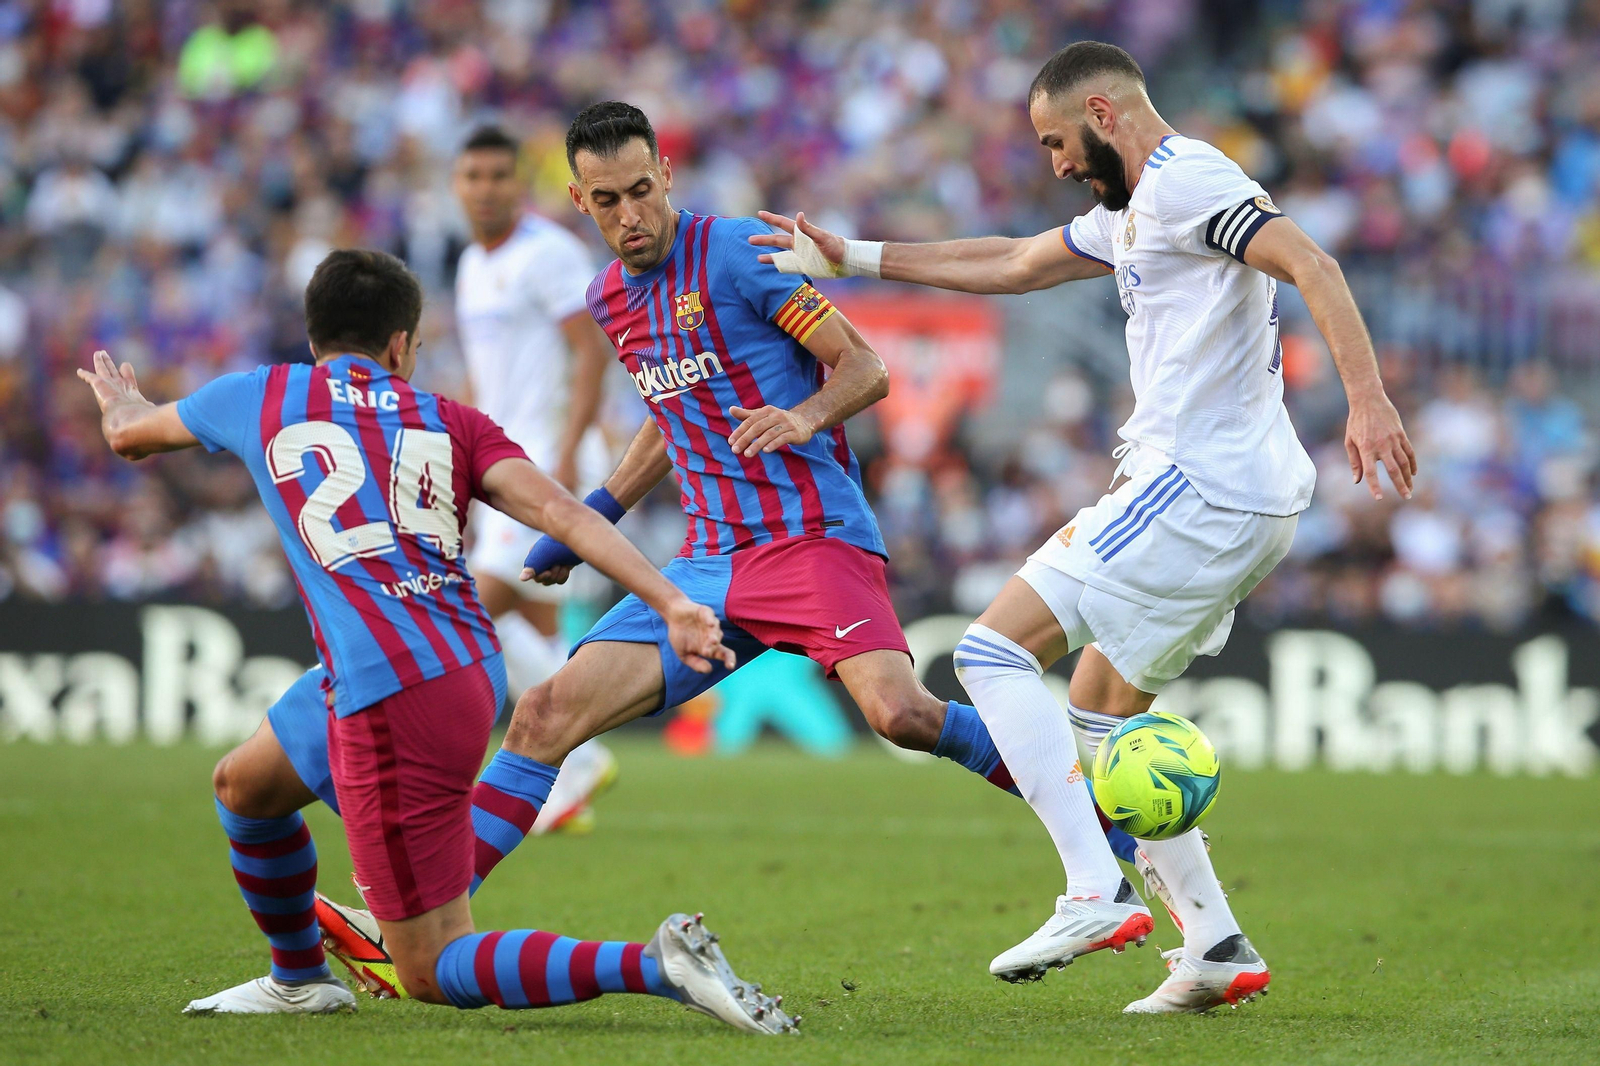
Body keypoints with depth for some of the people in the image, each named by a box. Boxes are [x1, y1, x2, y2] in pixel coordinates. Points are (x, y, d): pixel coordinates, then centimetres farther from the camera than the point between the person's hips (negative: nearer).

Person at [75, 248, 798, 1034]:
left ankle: (655, 966, -21)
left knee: (432, 974, -2)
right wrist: (673, 605, -9)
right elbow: (557, 510, -3)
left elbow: (128, 435, 29)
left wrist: (126, 406, 54)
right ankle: (299, 981, 50)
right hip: (471, 668, 6)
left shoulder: (258, 398, 10)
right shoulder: (448, 420, 13)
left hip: (393, 702, -6)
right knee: (246, 782, 31)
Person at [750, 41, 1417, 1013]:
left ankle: (1097, 893, -18)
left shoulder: (1186, 182, -10)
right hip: (1249, 505, 10)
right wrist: (853, 259, 34)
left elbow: (1312, 264, -21)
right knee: (1101, 710, 17)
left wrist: (1369, 400, -31)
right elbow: (1013, 265, 33)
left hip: (1199, 491, -10)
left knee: (996, 648, -9)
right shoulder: (1133, 211, 22)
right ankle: (1217, 946, 11)